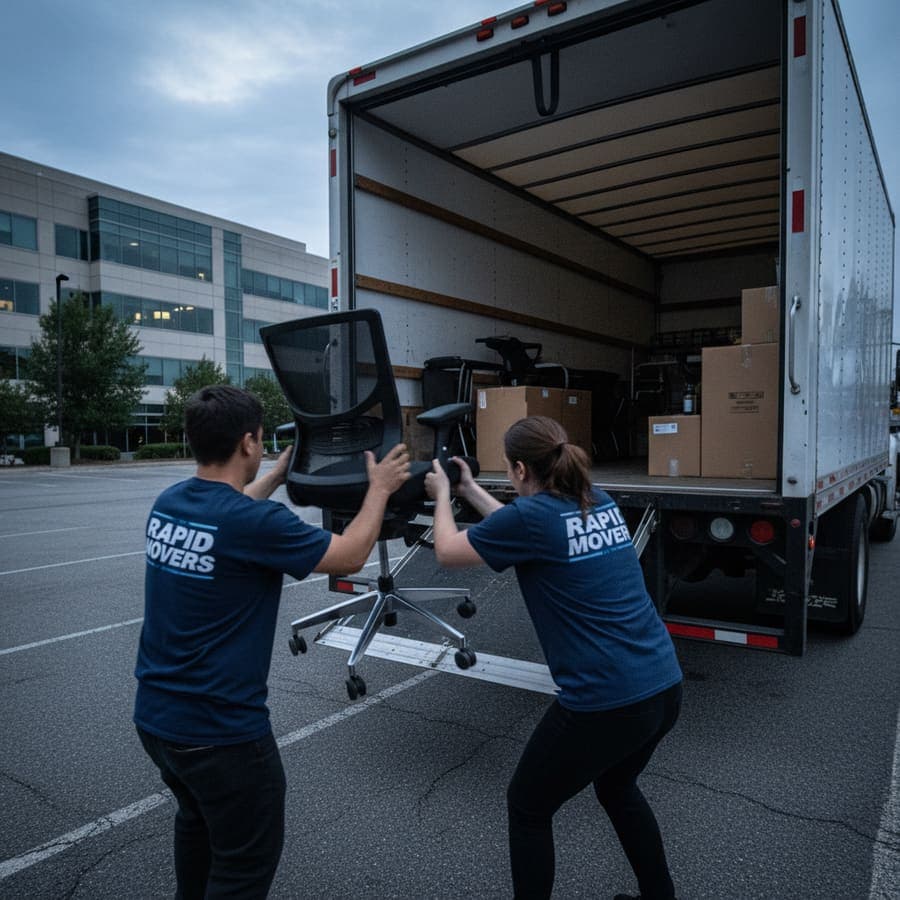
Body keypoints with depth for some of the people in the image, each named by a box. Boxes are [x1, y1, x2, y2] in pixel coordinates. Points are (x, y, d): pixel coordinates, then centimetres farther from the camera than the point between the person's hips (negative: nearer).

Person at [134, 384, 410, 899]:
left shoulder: (168, 504, -2)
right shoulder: (257, 523, -25)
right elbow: (350, 556, -11)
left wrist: (275, 477, 28)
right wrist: (380, 489, 2)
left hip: (154, 715, 8)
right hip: (220, 730, -8)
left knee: (198, 818, 32)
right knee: (248, 858, 14)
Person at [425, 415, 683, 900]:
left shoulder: (533, 513, -14)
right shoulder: (599, 501, 8)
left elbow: (447, 552, 0)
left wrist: (443, 494, 17)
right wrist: (471, 490, 28)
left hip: (606, 702, -8)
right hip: (664, 687, 8)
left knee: (527, 807, 17)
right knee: (617, 788, 34)